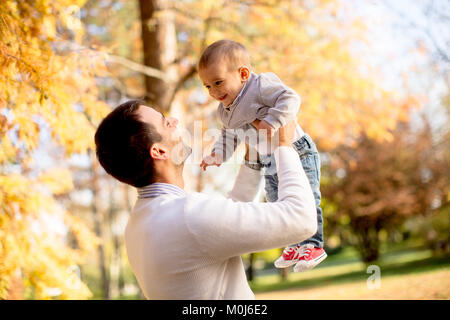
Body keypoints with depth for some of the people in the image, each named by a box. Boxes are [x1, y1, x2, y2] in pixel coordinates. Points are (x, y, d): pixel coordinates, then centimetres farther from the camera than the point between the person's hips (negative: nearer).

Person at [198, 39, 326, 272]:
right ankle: (294, 244, 28)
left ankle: (313, 244, 5)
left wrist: (272, 122, -40)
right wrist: (217, 155, 3)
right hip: (270, 165, 8)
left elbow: (289, 98, -30)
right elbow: (230, 136, 17)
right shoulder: (226, 111, 6)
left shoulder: (261, 86, -20)